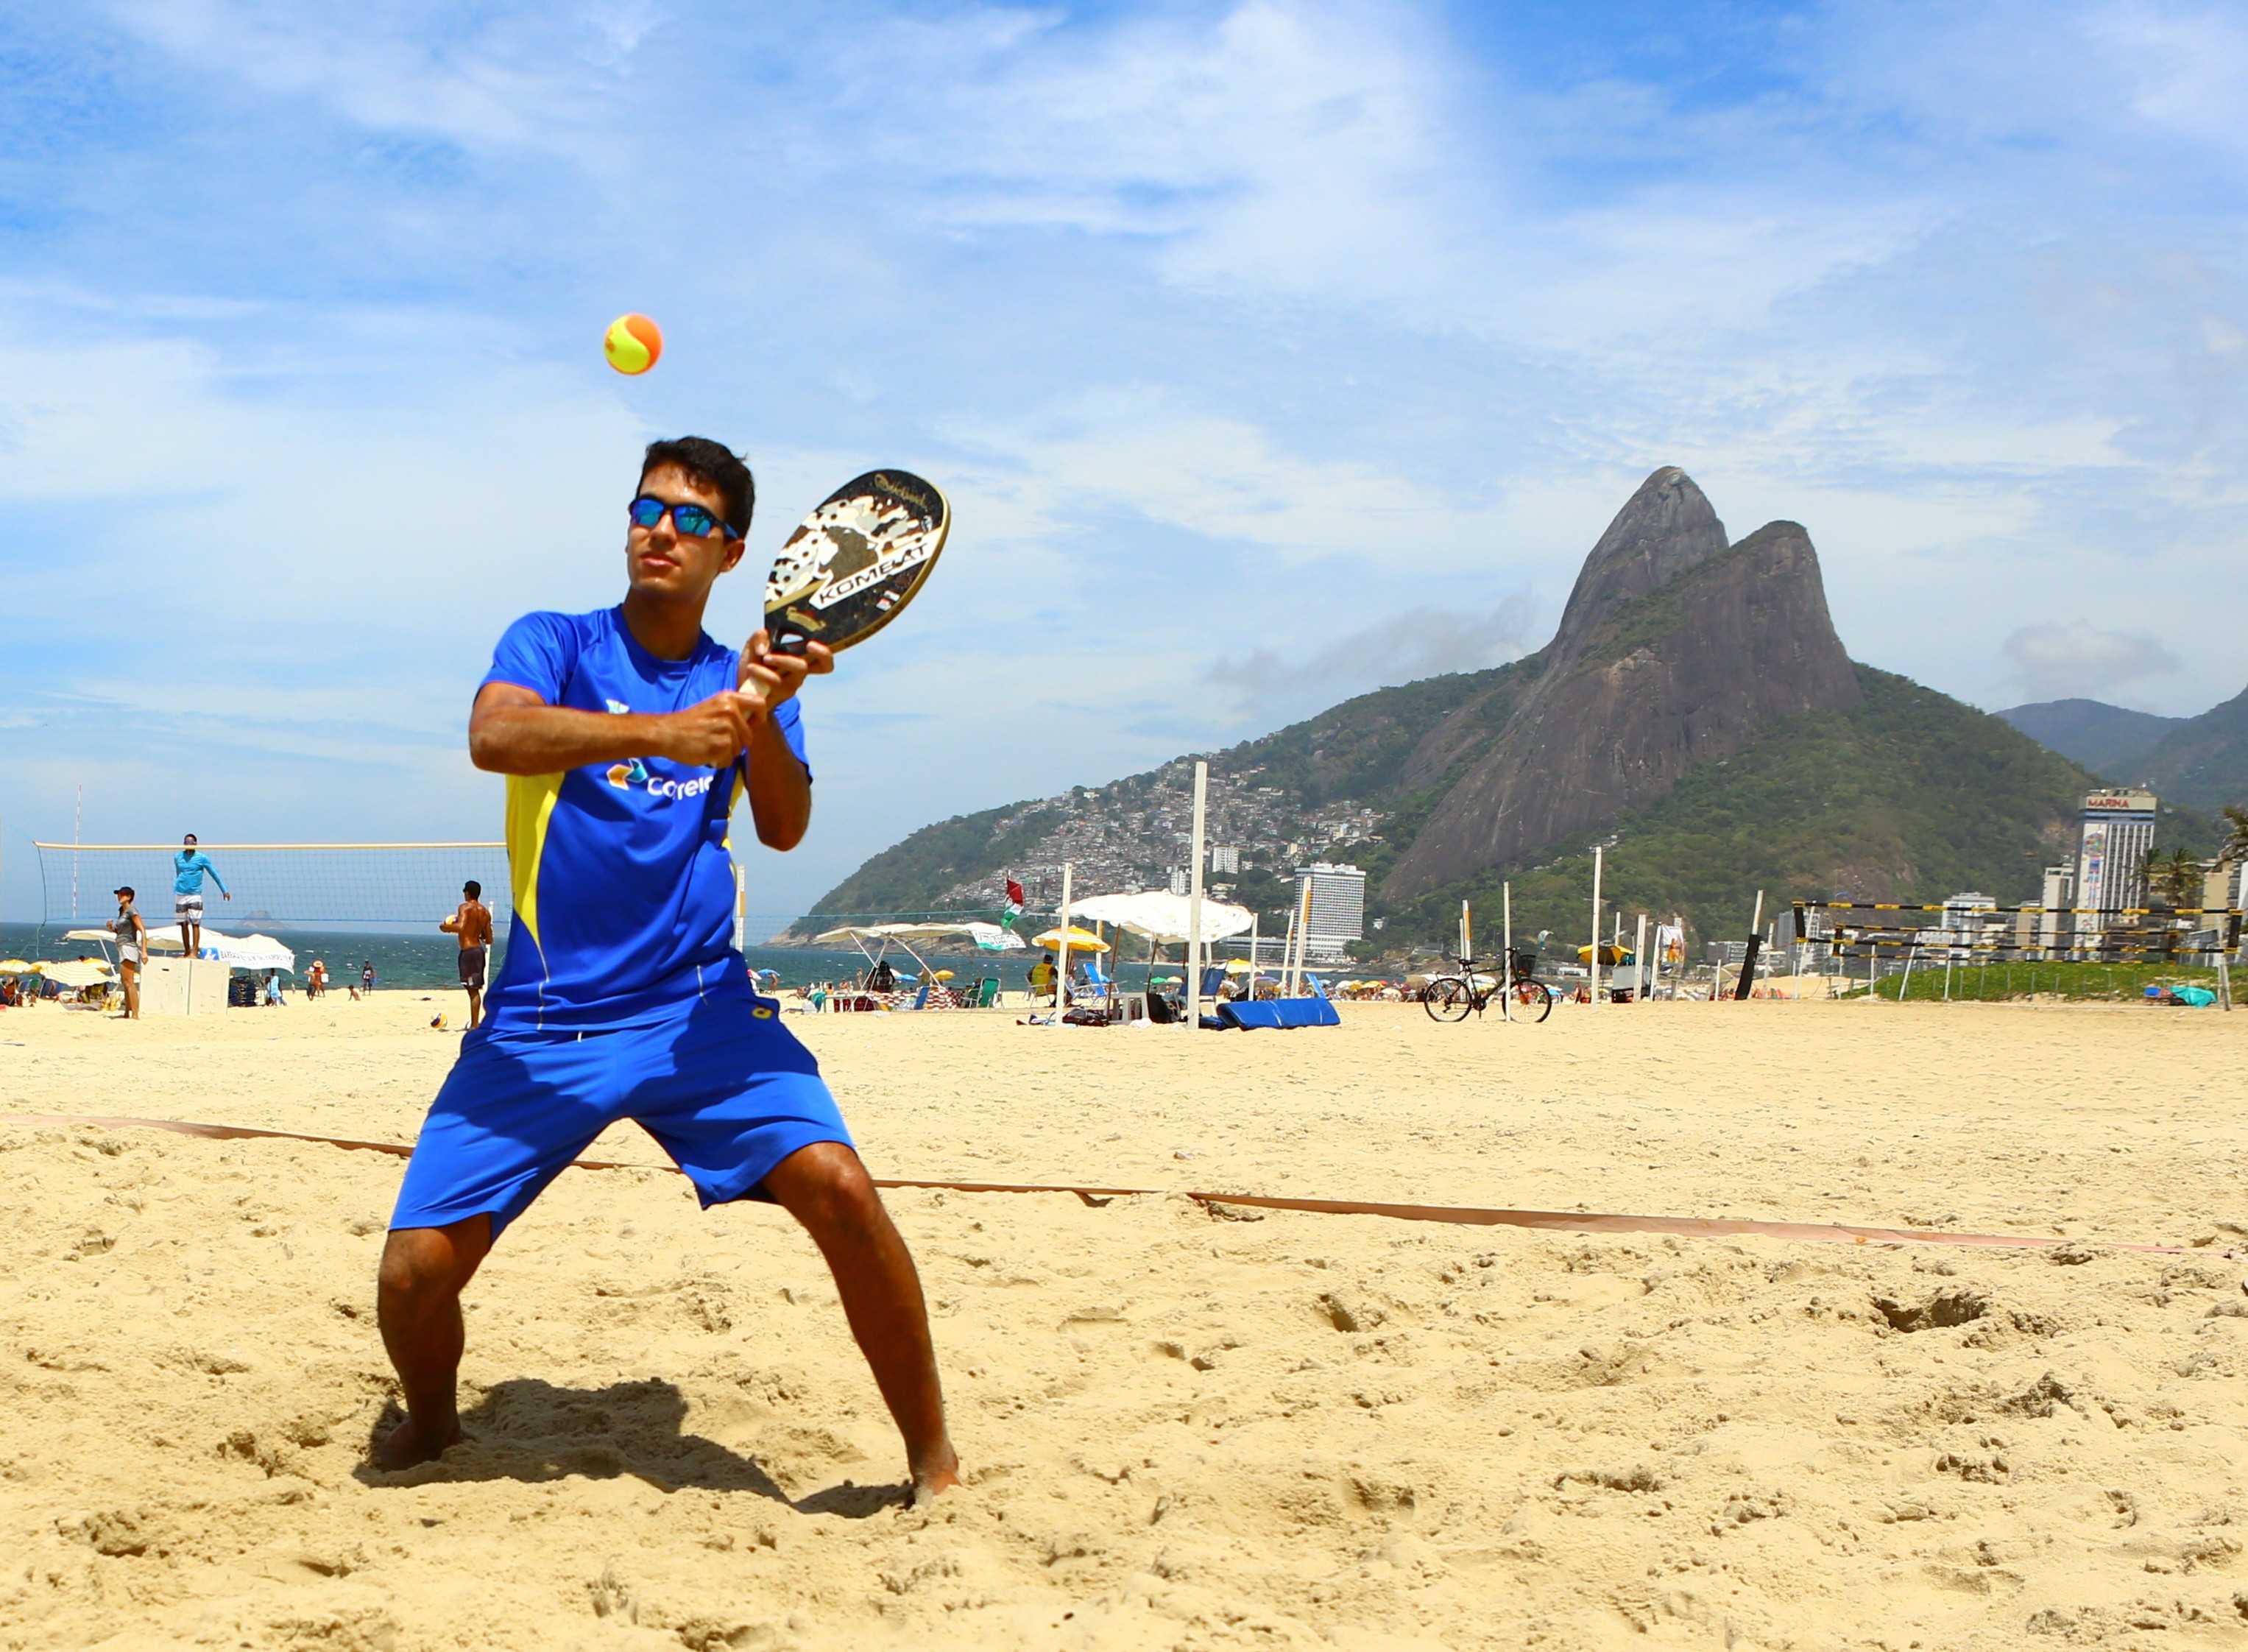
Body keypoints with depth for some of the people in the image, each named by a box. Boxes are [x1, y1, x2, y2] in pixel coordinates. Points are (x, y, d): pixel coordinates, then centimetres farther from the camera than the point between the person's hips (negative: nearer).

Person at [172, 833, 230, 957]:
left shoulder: (202, 858, -3)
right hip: (180, 895, 4)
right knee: (183, 924, 7)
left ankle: (194, 952, -14)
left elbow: (214, 874, 3)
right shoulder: (177, 858, 7)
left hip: (195, 895, -4)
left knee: (195, 923, -10)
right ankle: (186, 952, 14)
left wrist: (224, 890, 4)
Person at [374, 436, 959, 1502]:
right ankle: (432, 1428, 28)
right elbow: (492, 737, -19)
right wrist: (662, 731, -31)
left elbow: (784, 830, -5)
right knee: (415, 1268, -8)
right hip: (539, 1021, 0)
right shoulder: (552, 643, 3)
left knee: (839, 1187, -21)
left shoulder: (746, 682, 10)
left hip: (699, 1008, 1)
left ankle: (935, 1466, -4)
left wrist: (762, 716, -24)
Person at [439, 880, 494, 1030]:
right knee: (475, 989, 15)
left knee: (473, 989, -10)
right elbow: (489, 939, 13)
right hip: (479, 949, 7)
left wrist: (445, 927, -7)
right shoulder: (485, 911, 13)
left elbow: (460, 927, -25)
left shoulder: (465, 907, -8)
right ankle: (474, 1023, 19)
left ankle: (474, 1026, -12)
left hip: (468, 950, -7)